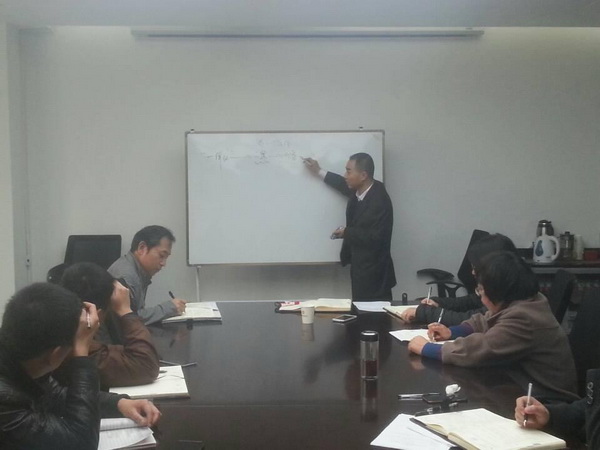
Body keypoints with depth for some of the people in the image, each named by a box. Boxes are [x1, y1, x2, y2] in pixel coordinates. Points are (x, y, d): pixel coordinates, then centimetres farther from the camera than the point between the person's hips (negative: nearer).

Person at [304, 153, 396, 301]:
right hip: (360, 268, 9)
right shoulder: (359, 190, 4)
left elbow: (375, 237, -26)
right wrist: (319, 172, 31)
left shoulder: (379, 200, -23)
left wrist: (346, 233, -15)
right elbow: (347, 187, 28)